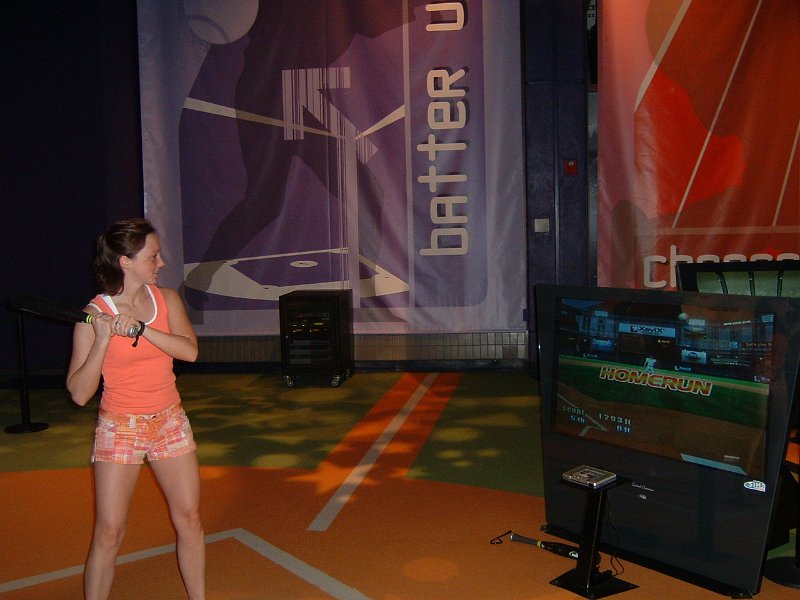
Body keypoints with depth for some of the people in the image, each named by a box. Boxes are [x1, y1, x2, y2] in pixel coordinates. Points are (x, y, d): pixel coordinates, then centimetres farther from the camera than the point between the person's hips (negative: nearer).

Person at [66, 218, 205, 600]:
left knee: (189, 518, 8)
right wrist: (103, 339, -24)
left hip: (169, 422, 4)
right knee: (109, 533, -1)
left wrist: (138, 327, -24)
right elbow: (79, 393, -14)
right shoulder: (94, 314, -11)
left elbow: (190, 351, -15)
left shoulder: (166, 299, 0)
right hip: (119, 427, -3)